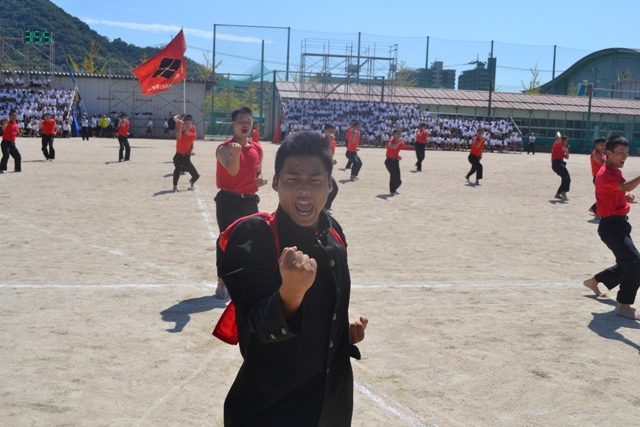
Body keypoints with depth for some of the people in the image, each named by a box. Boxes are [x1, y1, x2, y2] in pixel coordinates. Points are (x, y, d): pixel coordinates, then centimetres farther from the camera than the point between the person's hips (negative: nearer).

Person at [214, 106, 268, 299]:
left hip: (250, 200, 6)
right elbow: (232, 171, -29)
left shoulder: (257, 149, 8)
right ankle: (222, 282, 2)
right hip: (228, 200, -6)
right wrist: (235, 153, -49)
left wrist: (259, 180, -2)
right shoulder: (224, 148, -11)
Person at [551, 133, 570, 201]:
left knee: (566, 179, 15)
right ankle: (563, 192, -33)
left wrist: (566, 151, 6)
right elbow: (559, 138, -22)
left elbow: (567, 157, 25)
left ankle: (557, 194, 22)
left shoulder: (562, 147, 27)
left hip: (560, 164, 10)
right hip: (557, 163, -10)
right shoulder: (557, 144, 1)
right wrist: (558, 133, 0)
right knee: (567, 176, -25)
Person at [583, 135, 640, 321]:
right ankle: (624, 306, -14)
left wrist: (625, 197, 6)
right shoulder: (606, 174, -20)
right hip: (611, 226, -10)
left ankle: (594, 281, 40)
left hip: (619, 224, 10)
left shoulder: (614, 172, 12)